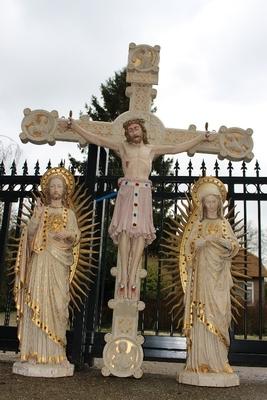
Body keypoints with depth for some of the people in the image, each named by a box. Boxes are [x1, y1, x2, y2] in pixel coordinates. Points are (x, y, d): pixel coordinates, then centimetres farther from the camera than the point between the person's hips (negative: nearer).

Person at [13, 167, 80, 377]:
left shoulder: (69, 213, 12)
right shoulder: (40, 210, 13)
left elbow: (76, 238, 4)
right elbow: (29, 233, 2)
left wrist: (69, 234, -17)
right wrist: (36, 217, -12)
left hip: (59, 264, 0)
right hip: (40, 261, 0)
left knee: (56, 304, -4)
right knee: (37, 303, -5)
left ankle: (54, 353, 0)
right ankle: (36, 351, -1)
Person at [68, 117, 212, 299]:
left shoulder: (152, 149, 22)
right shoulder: (122, 147, 19)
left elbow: (179, 147, 24)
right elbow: (96, 139, 18)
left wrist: (201, 138, 24)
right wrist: (75, 126, 14)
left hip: (144, 192, 1)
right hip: (126, 190, -1)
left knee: (141, 232, -12)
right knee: (125, 229, -14)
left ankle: (132, 276, -15)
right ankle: (124, 276, -16)